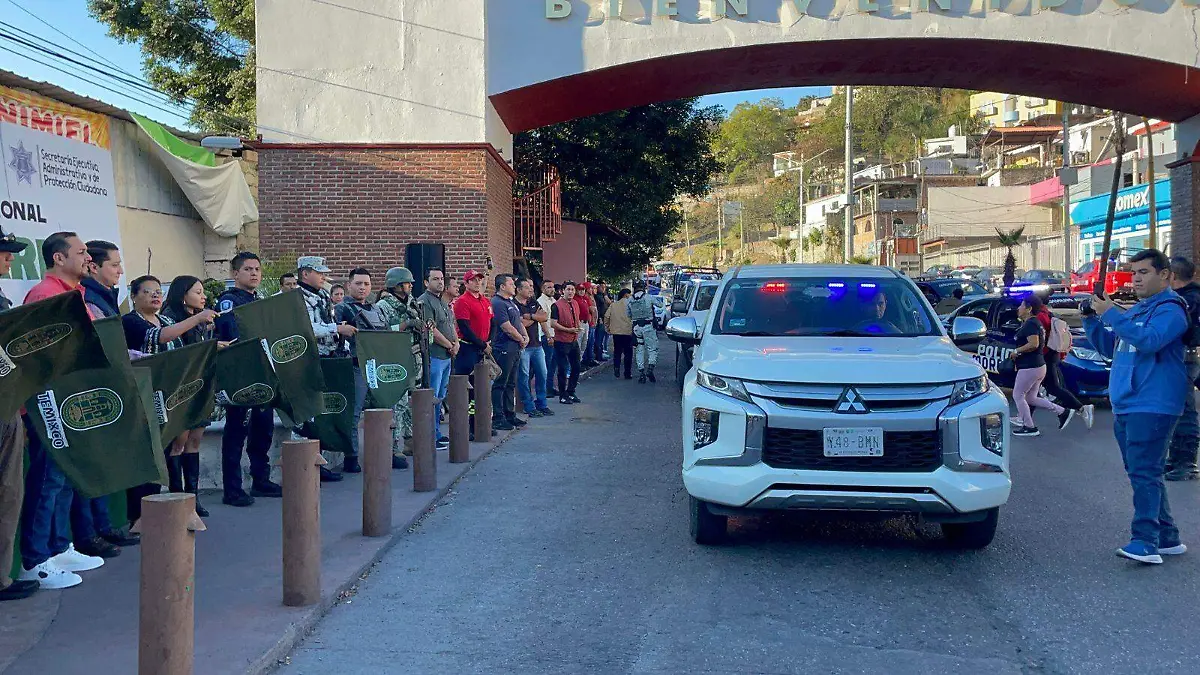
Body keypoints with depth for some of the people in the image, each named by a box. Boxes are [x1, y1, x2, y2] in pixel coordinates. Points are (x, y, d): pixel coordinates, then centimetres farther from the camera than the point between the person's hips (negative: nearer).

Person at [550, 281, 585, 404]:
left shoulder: (575, 304, 11)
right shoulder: (557, 305, -13)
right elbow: (553, 324, -18)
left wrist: (579, 327, 3)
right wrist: (569, 330, -19)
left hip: (574, 341, 8)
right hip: (562, 342, -7)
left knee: (576, 367, 12)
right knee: (563, 369, 0)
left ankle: (571, 393, 27)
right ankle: (562, 396, 11)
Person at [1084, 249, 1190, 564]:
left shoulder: (1169, 309, -9)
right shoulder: (1135, 311, 20)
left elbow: (1149, 340, -26)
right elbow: (1109, 347, 24)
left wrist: (1110, 314, -23)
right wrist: (1091, 320, 9)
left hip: (1152, 406, -10)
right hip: (1125, 407, 10)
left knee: (1144, 473, -15)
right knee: (1145, 474, 13)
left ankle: (1145, 541, -18)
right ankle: (1167, 538, 21)